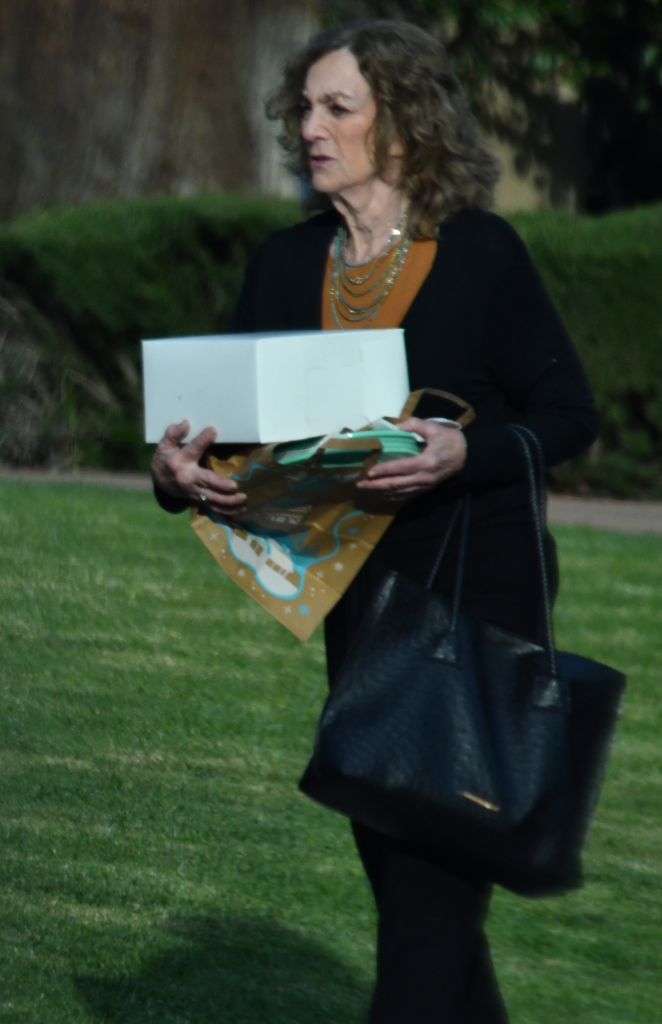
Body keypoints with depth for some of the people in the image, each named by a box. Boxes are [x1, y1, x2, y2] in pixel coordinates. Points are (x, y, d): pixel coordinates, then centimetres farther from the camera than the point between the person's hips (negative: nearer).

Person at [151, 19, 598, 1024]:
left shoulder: (483, 254, -8)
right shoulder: (286, 265, 7)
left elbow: (569, 412, -5)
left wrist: (464, 455, -24)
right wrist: (181, 470, -17)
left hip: (480, 587, -6)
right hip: (358, 591, 6)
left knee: (434, 872, -11)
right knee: (391, 857, 13)